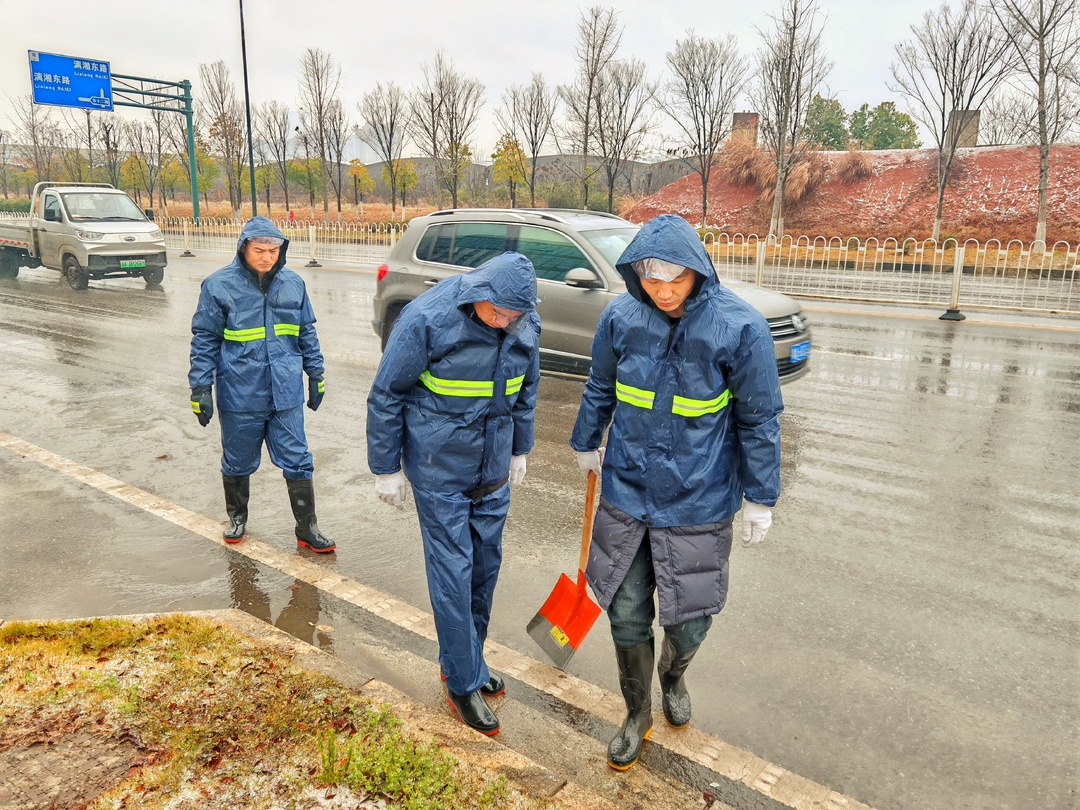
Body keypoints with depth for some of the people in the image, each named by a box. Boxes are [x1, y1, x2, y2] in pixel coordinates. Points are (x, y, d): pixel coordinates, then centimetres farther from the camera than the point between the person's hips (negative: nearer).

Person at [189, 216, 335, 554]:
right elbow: (204, 340, -3)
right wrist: (200, 389, -5)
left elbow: (307, 333, 13)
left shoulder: (293, 283, 2)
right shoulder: (220, 285, -7)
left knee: (297, 461, 4)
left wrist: (315, 374, 13)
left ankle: (307, 528, 17)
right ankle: (237, 516, 39)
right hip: (240, 396, -2)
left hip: (286, 394, 2)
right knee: (238, 462, 15)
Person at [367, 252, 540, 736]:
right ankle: (463, 684, 17)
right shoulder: (427, 319, -20)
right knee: (452, 572, 1)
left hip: (493, 472, 5)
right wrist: (386, 469, -7)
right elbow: (386, 396, -11)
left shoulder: (525, 324, -5)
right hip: (439, 471, -5)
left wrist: (519, 450, 18)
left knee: (486, 566, 14)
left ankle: (465, 660, 35)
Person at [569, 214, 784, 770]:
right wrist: (586, 444, 22)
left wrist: (760, 498, -2)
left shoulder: (738, 326, -16)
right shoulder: (620, 316, -7)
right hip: (626, 494, 2)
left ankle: (673, 677, 48)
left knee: (688, 622, 11)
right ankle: (637, 716, 38)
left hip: (698, 503, -2)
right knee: (626, 616, 12)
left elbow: (759, 419, -7)